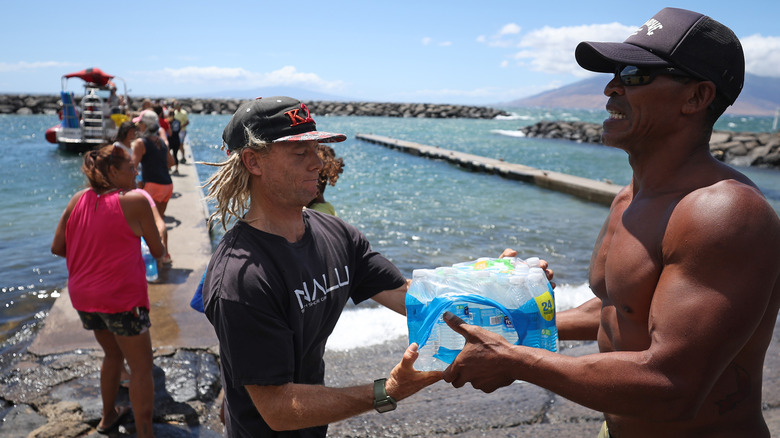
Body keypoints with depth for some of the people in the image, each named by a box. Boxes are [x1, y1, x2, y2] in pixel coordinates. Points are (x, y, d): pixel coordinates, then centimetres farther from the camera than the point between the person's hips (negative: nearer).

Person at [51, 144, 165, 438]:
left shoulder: (78, 200, 2)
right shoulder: (135, 201, -12)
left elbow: (57, 248, 5)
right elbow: (158, 251, -5)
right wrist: (161, 249, 18)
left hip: (83, 296, 7)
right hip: (122, 298, -7)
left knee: (113, 354, 28)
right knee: (141, 368, 6)